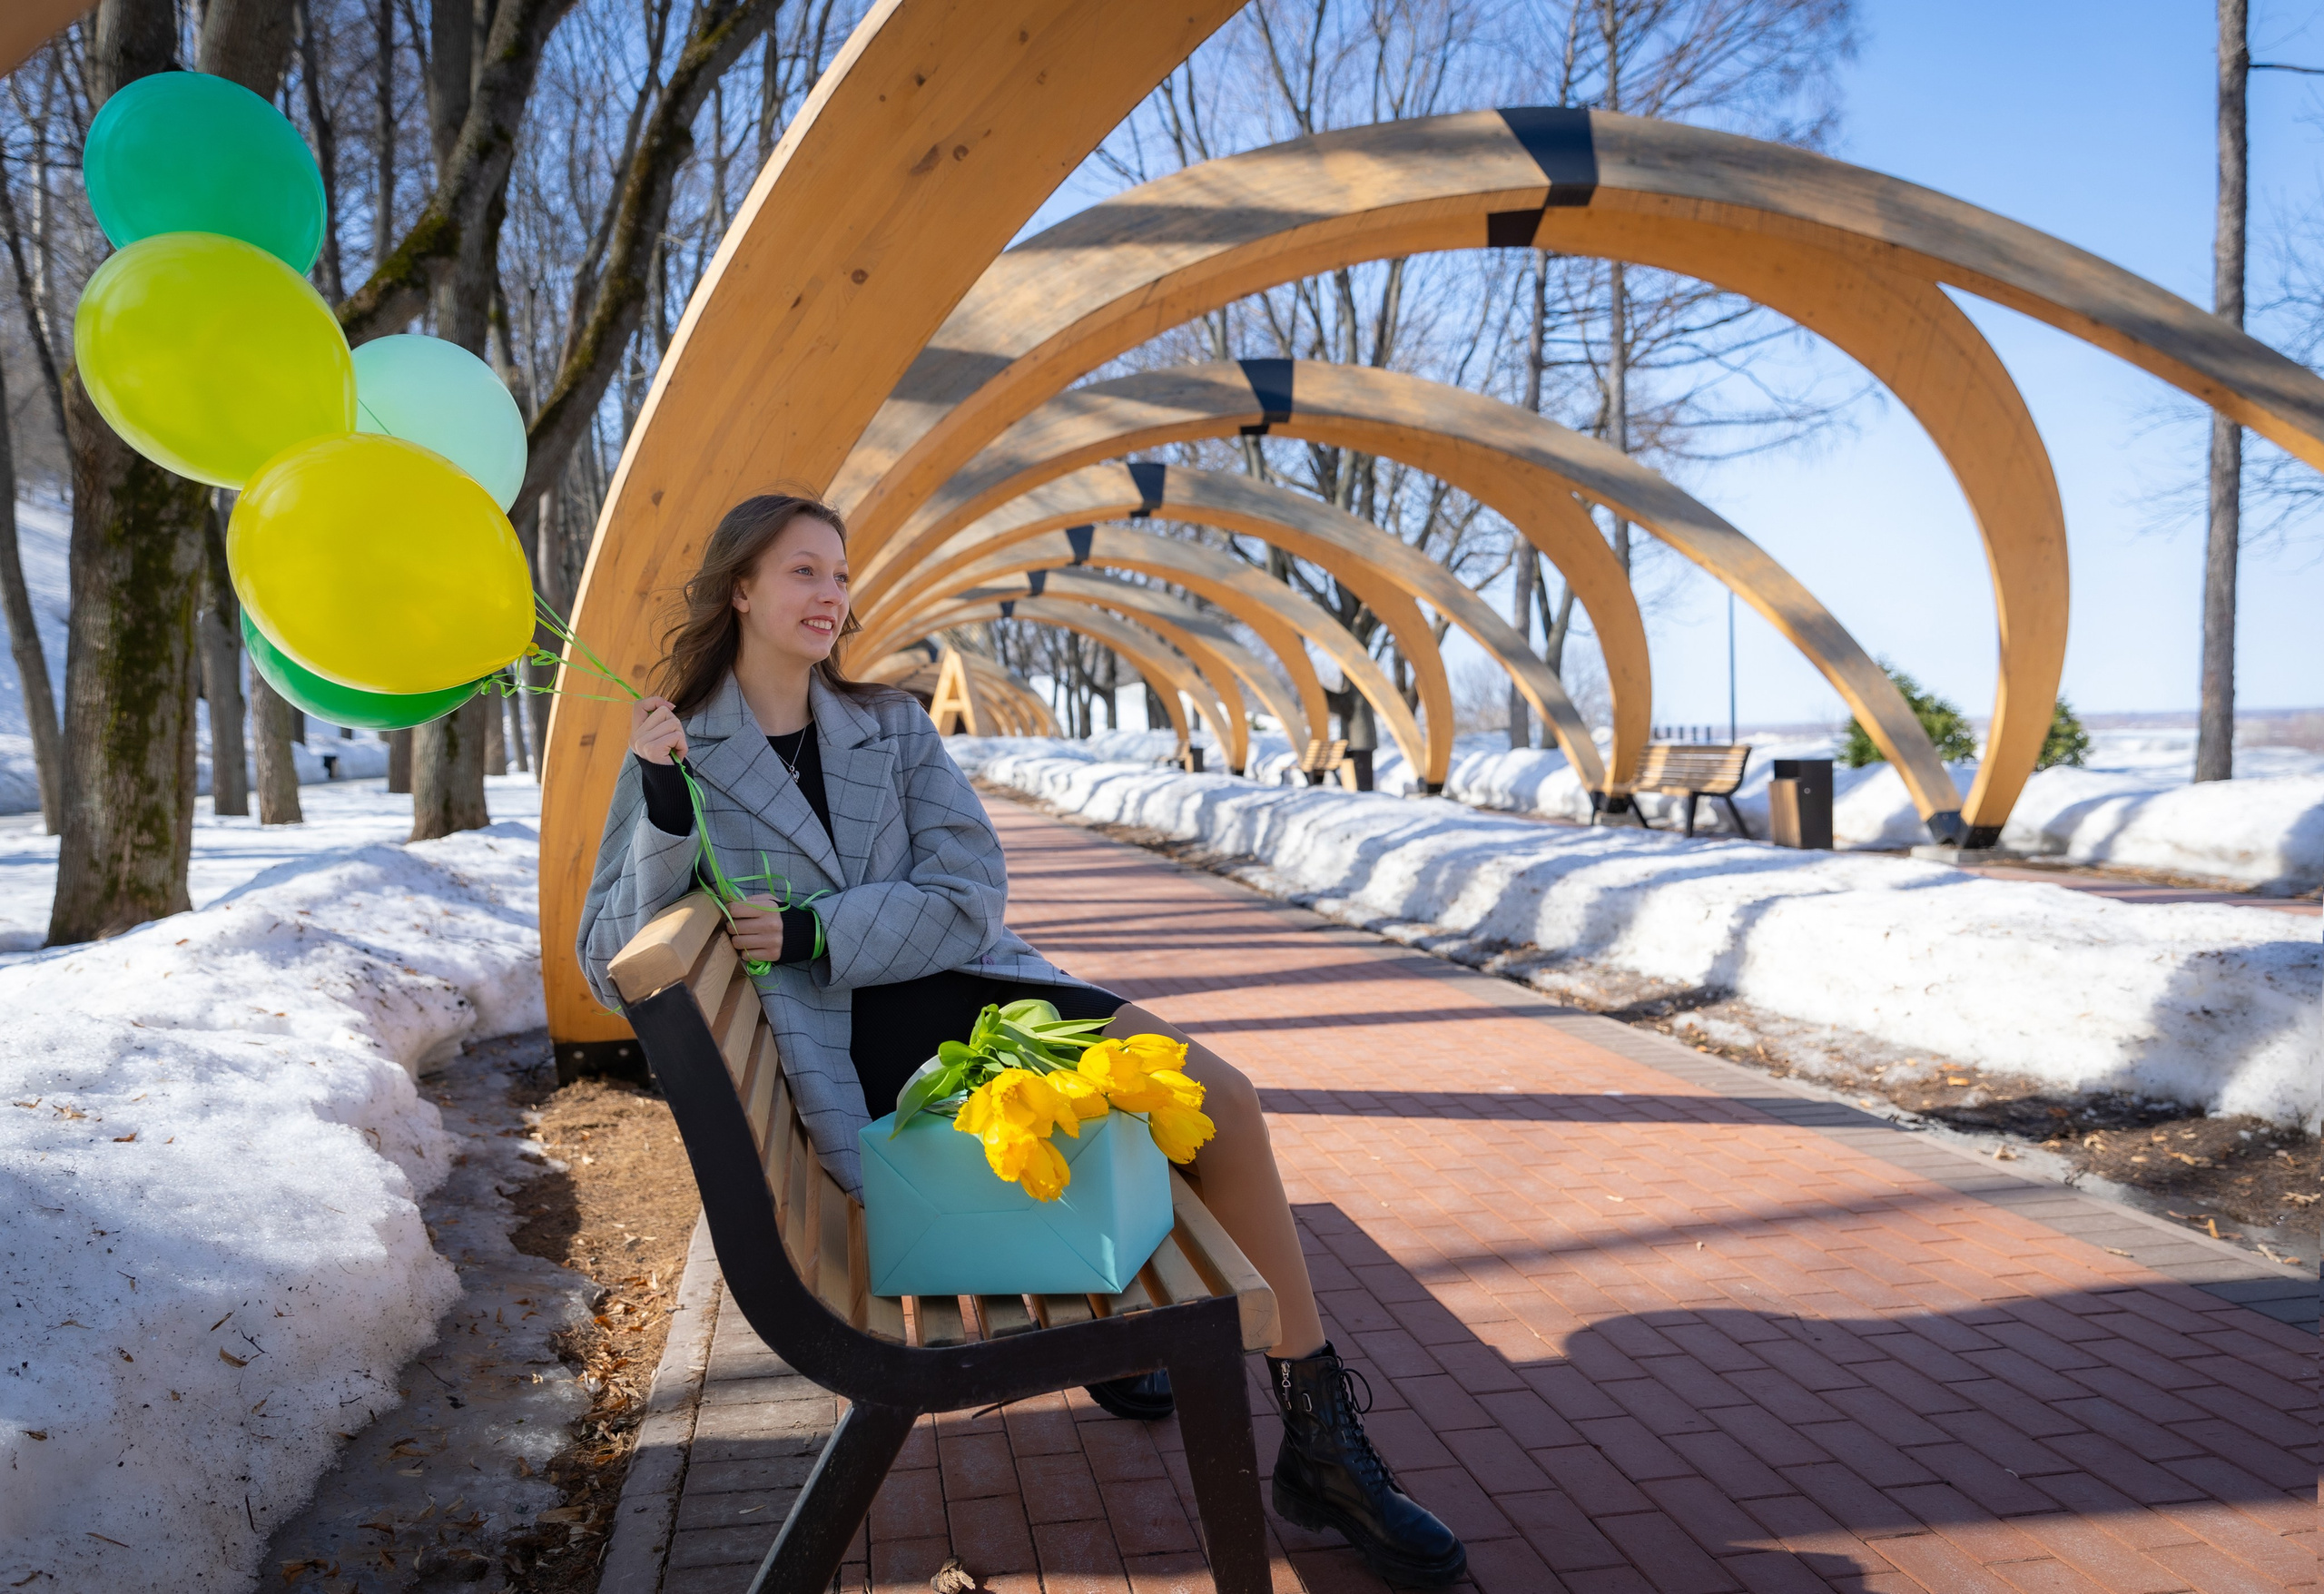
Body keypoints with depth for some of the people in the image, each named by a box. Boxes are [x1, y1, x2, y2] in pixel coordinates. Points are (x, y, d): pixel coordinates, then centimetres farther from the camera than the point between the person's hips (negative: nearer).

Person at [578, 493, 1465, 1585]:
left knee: (1218, 1100, -12)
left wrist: (811, 934, -17)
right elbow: (614, 966, -6)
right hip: (854, 1057, -4)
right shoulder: (676, 756, 1)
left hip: (963, 984, 5)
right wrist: (664, 811, -20)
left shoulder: (890, 727, 9)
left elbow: (968, 897, -3)